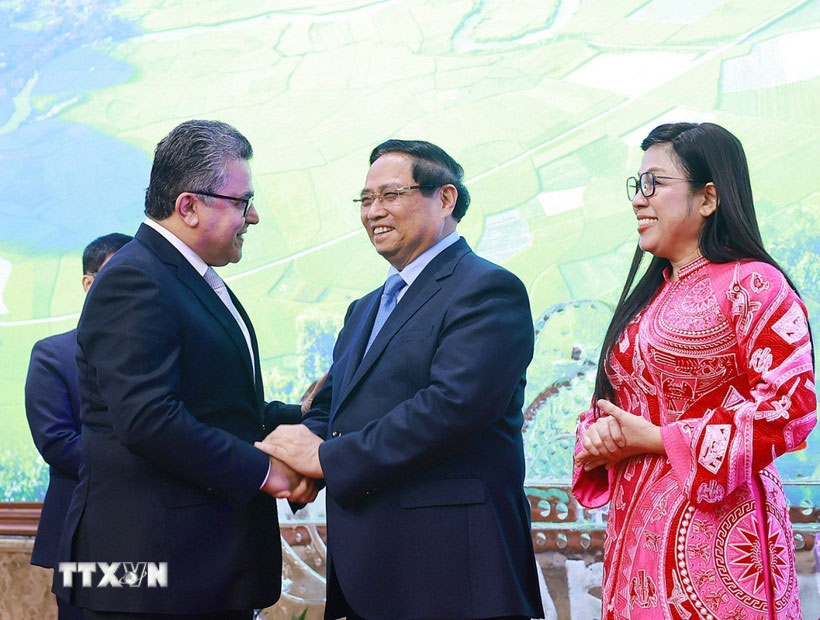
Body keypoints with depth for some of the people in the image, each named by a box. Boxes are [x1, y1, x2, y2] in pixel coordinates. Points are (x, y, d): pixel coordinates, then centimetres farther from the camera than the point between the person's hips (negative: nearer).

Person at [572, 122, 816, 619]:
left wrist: (655, 438, -13)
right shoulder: (648, 295, 17)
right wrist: (598, 435, -2)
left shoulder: (752, 284, -7)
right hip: (635, 528, 7)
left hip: (711, 528, -7)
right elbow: (614, 401, 23)